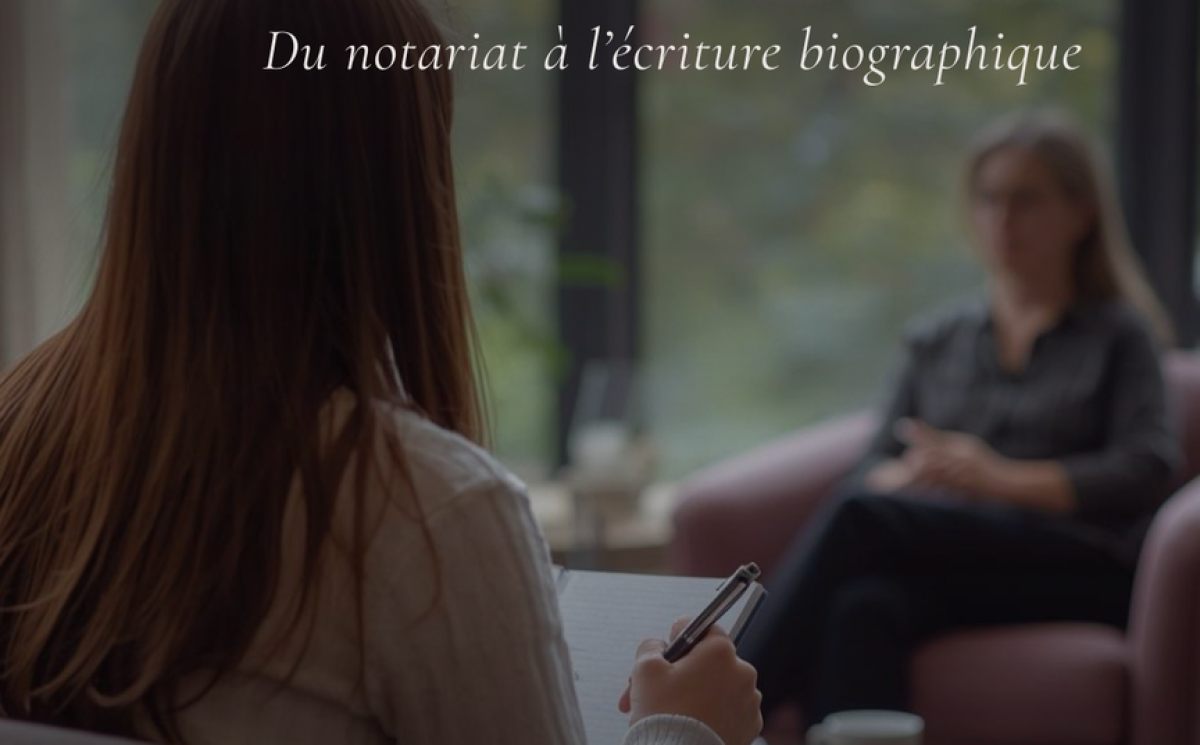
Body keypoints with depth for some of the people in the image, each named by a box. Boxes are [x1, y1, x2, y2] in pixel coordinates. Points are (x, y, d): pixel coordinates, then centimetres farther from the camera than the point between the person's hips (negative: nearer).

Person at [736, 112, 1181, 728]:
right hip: (950, 562, 4)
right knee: (858, 608, -37)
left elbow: (1146, 471, 0)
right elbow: (876, 468, 16)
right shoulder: (936, 338, 27)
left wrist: (1004, 480, -13)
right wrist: (906, 477, -9)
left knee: (860, 517, -32)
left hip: (1082, 568, -3)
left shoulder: (1119, 333, 16)